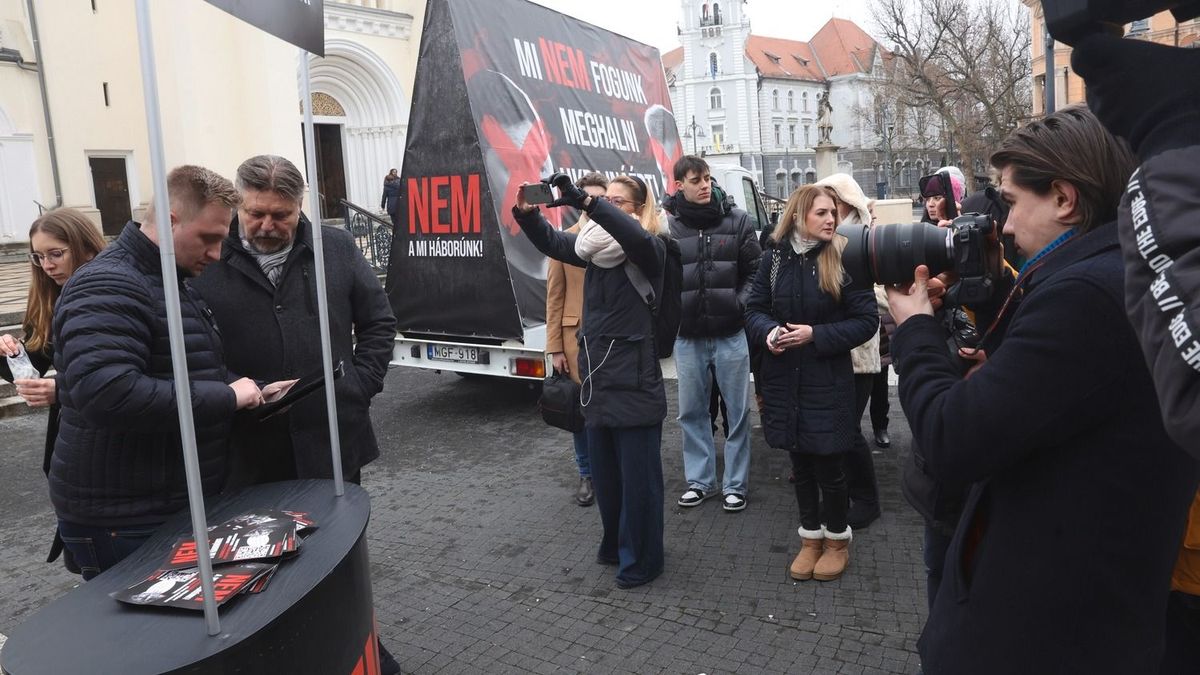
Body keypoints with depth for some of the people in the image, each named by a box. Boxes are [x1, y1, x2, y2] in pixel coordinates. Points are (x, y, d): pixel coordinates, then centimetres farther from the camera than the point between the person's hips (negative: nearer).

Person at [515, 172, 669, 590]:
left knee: (638, 476, 5)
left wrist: (583, 202, -39)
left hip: (634, 382, -7)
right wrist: (526, 214, -14)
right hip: (597, 377, 7)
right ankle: (615, 545, 36)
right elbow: (551, 242, 6)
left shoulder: (651, 249, -9)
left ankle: (641, 559, 20)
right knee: (604, 472, 18)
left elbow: (636, 237, -31)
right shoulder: (595, 246, 10)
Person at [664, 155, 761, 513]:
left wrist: (741, 304, -10)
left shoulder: (737, 220, 0)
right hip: (687, 336, 1)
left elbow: (755, 271, 3)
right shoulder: (668, 226, -2)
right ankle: (699, 480, 26)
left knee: (737, 411, 7)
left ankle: (735, 484, 21)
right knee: (692, 412, 11)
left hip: (731, 334, 0)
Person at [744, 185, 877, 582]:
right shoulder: (774, 259, 0)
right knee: (800, 463, 14)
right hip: (784, 380, 3)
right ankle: (811, 537, 33)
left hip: (828, 381, -3)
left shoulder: (844, 259, -9)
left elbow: (867, 320, -9)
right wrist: (768, 331, -16)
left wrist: (815, 335, -18)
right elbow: (754, 310, 6)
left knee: (828, 465, 7)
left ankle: (837, 539, 30)